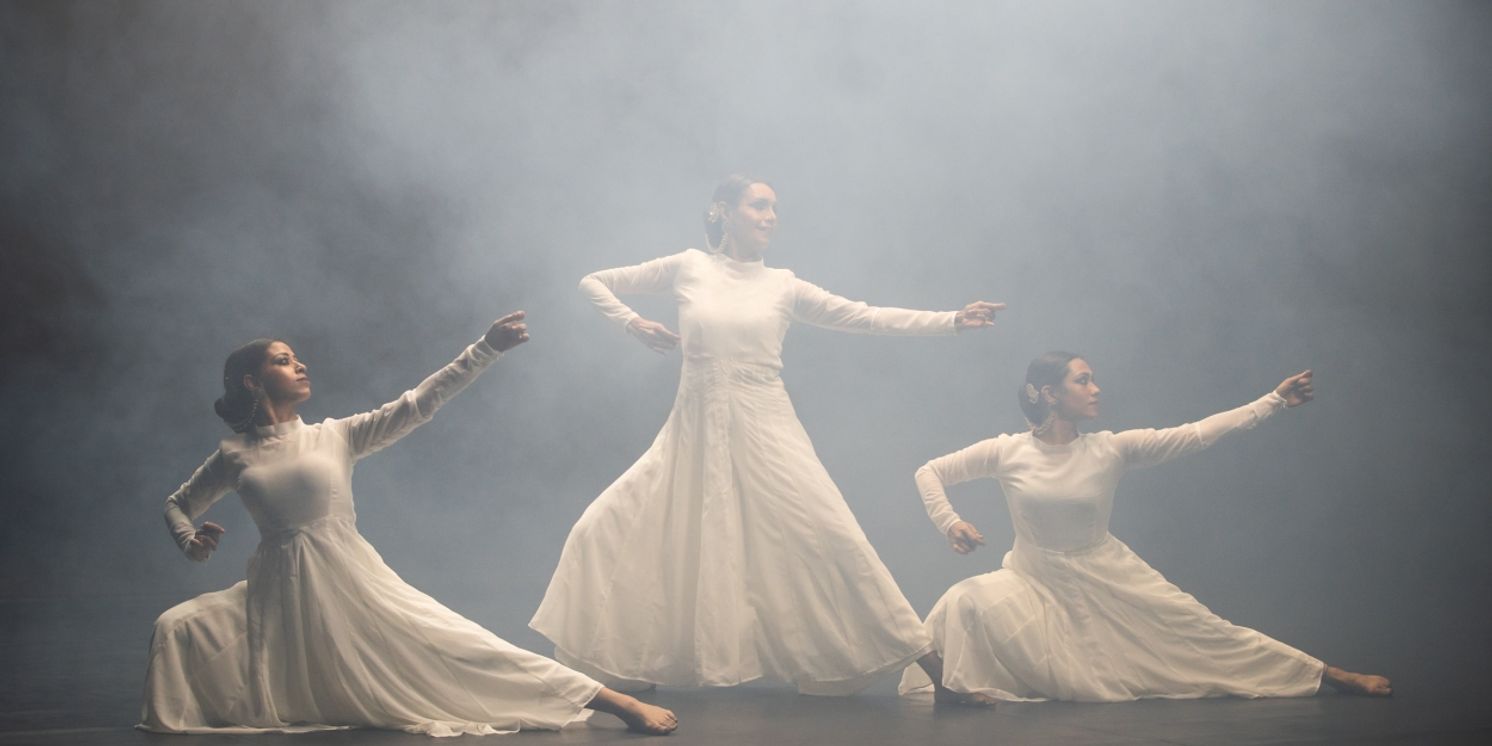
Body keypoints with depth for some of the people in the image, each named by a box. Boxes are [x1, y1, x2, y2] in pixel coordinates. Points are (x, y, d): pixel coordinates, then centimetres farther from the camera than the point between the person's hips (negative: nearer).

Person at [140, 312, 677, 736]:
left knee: (464, 650, -11)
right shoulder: (234, 456, 8)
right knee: (177, 628, -19)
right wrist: (189, 539, -2)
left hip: (352, 584, -1)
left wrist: (487, 349, -5)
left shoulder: (336, 436, 6)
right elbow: (178, 504, 22)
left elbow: (418, 405, 1)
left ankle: (617, 702, -16)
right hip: (279, 596, 1)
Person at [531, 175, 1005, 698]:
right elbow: (594, 283, 14)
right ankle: (614, 663, 12)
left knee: (831, 538, -13)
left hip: (765, 436, -1)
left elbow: (865, 317, 2)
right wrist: (631, 324, -2)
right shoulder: (688, 268, 5)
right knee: (605, 531, -7)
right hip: (695, 435, 1)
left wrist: (951, 320, -5)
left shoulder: (783, 285, 7)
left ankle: (929, 666, -2)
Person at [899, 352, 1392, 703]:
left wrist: (1275, 401, -18)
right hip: (1036, 583, -1)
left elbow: (1196, 435, -13)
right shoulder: (1008, 453, -11)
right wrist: (948, 522, -19)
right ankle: (976, 688, -8)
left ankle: (1332, 677, 6)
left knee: (1209, 636, 0)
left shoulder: (1111, 450, -10)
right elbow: (929, 473, -3)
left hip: (1108, 582, 1)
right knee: (967, 603, -30)